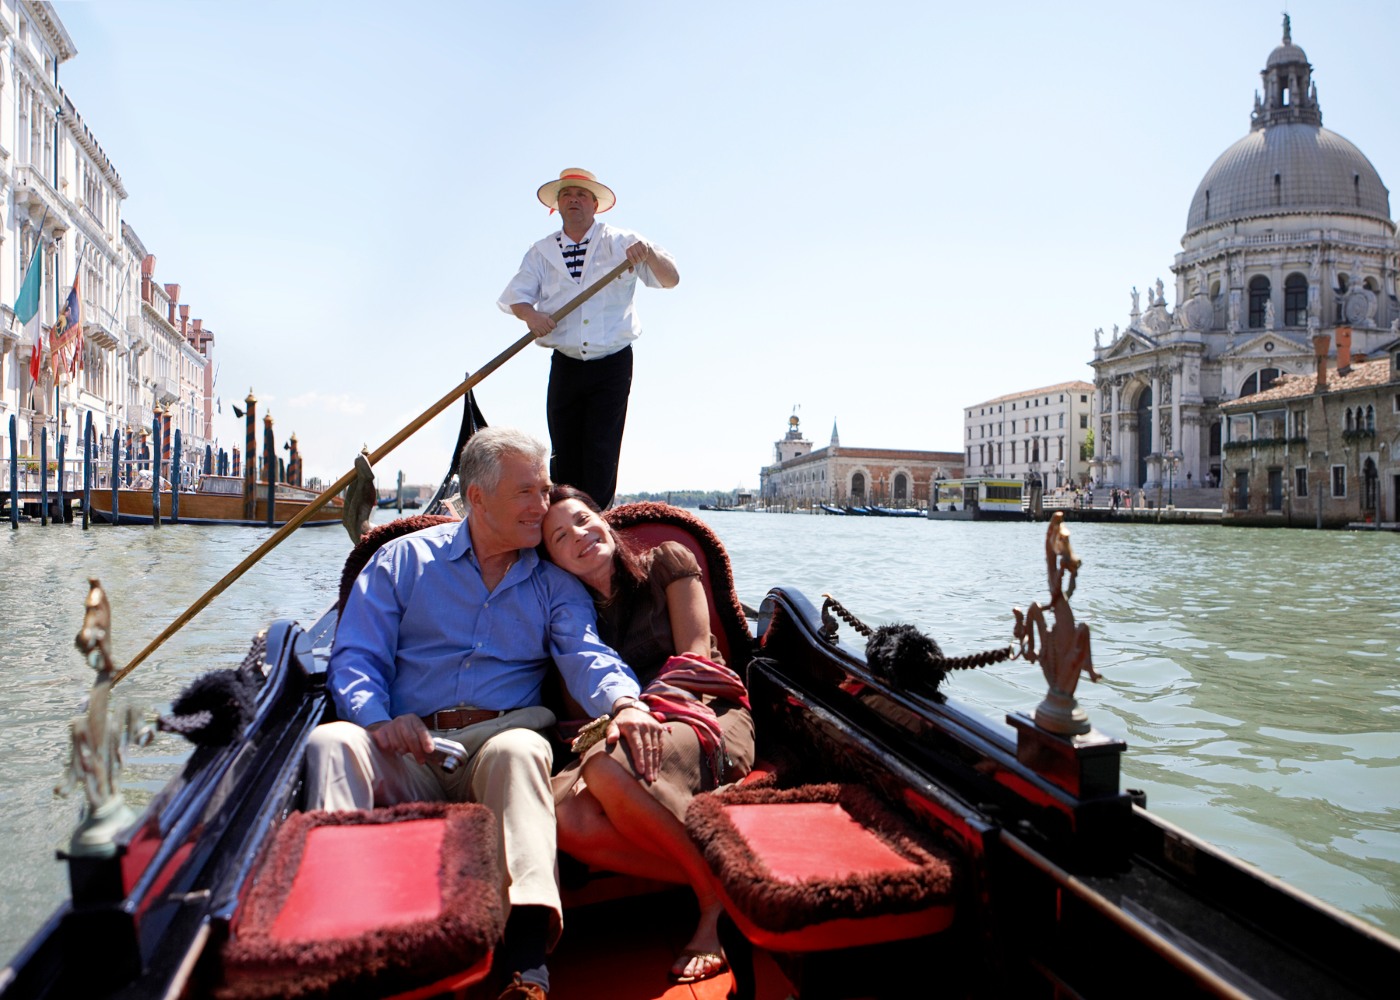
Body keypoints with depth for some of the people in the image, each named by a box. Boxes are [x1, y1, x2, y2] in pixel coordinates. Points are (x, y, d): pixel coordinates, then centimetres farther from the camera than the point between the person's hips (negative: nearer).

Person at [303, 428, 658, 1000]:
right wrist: (377, 717, -16)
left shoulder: (556, 585, 13)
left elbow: (586, 653, -5)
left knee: (521, 748, -35)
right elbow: (355, 655, 7)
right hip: (407, 753, 1)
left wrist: (625, 702, -30)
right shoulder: (404, 558, 13)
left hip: (499, 740, -1)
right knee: (332, 742, -27)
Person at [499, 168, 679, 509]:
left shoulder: (621, 244, 6)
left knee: (602, 453, -7)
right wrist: (530, 313, -19)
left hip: (612, 365, -2)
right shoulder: (541, 252, 13)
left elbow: (670, 280, 0)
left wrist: (649, 254, -22)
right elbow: (514, 295, 4)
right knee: (563, 453, 3)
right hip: (565, 365, 3)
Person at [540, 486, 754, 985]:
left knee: (608, 769, -35)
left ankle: (716, 894, -17)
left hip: (708, 717, -4)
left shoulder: (666, 562, 8)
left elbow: (694, 654, -1)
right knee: (563, 812, -29)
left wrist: (646, 709, -16)